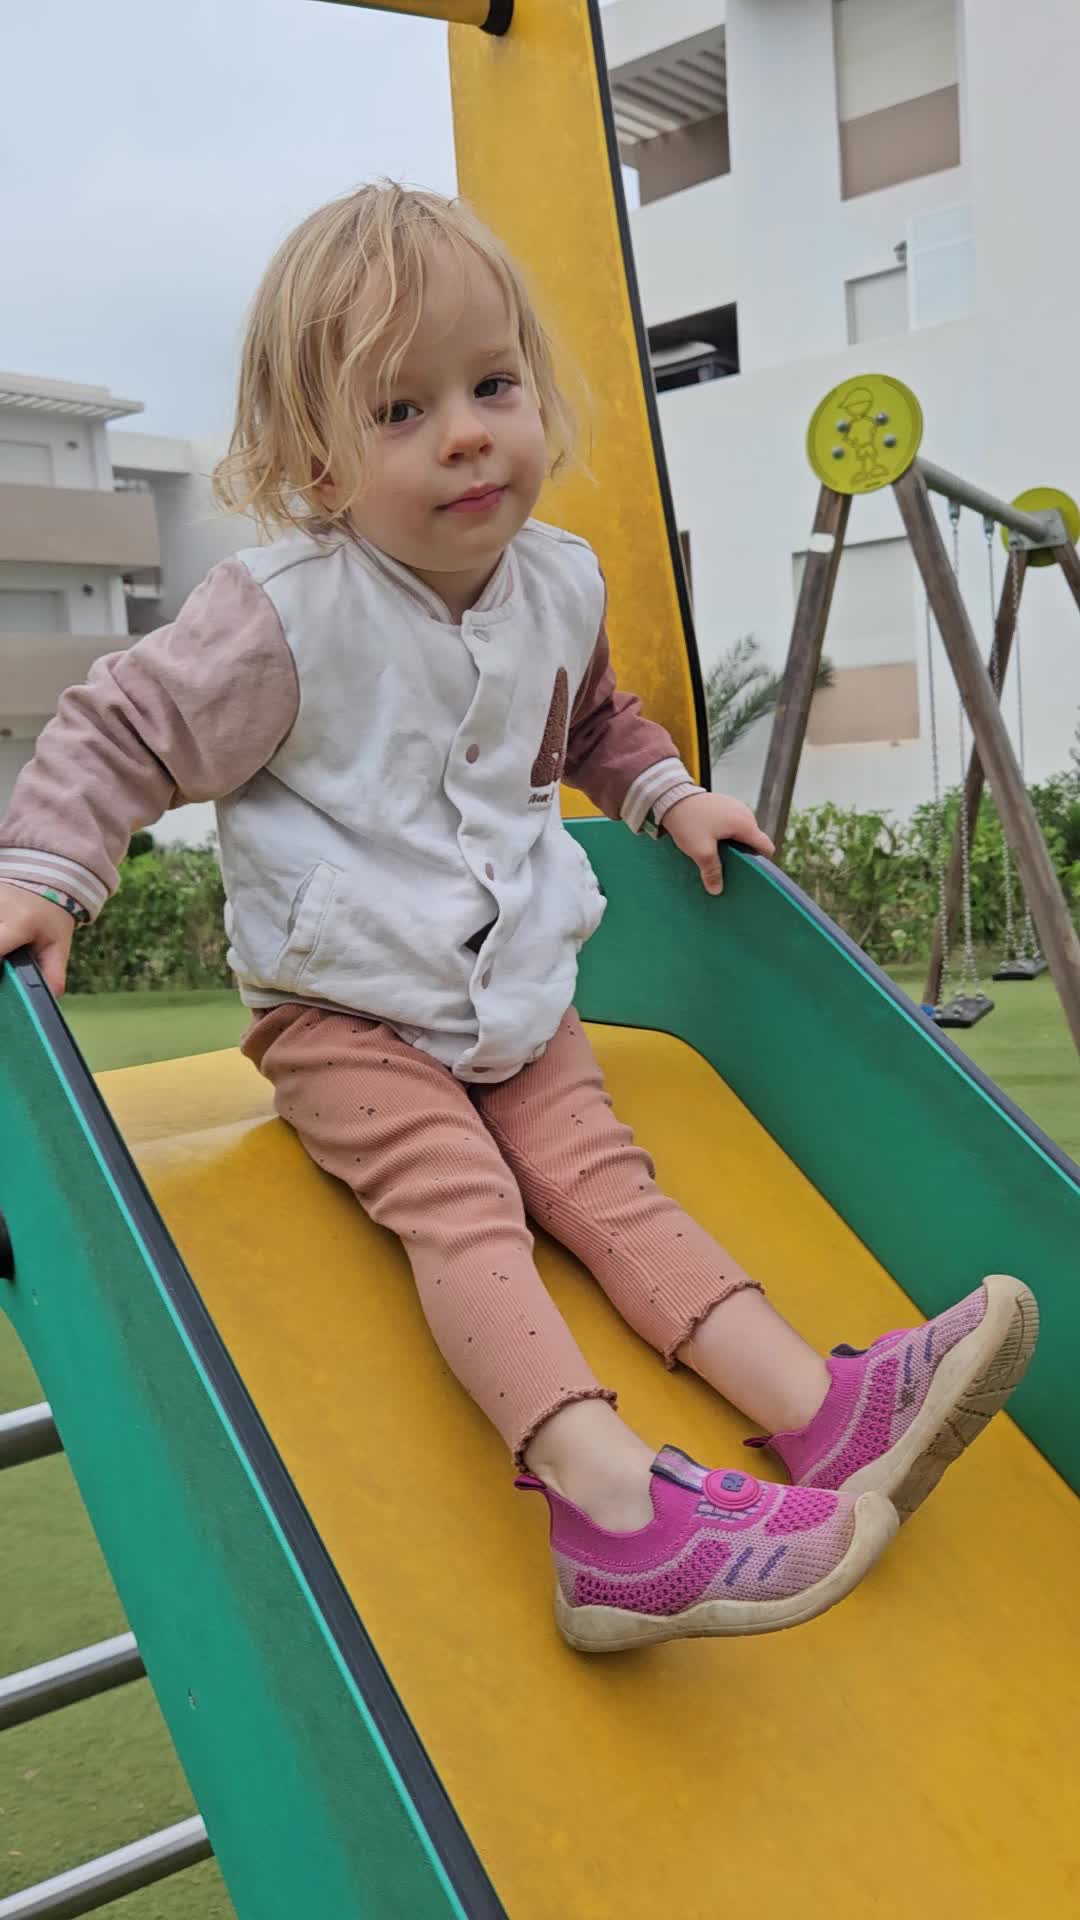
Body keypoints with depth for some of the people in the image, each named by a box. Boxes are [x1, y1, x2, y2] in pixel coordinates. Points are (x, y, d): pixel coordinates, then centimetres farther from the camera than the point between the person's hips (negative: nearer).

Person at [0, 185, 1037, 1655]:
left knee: (607, 1184, -5)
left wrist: (668, 793, 15)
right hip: (344, 1016, -5)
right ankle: (611, 1500, -37)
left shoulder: (561, 584, 3)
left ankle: (818, 1411, -14)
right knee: (461, 1206, -23)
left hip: (517, 994, 6)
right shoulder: (288, 613, -17)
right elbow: (122, 732, -10)